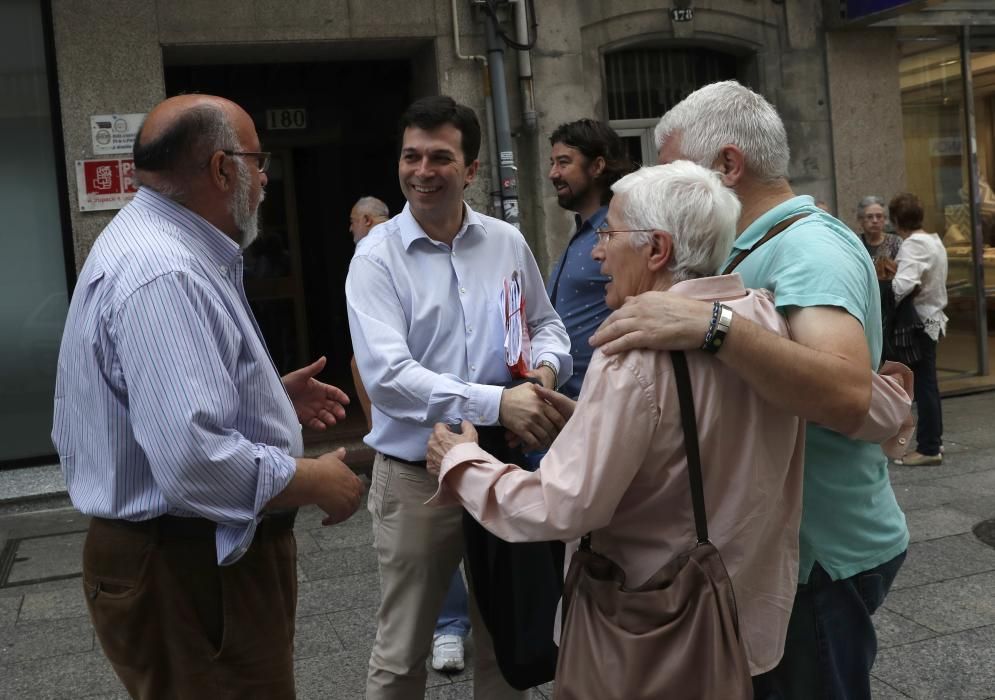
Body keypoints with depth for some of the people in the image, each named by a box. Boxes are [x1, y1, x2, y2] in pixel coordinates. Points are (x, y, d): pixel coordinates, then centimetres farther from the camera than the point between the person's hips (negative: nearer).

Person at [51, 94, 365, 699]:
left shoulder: (155, 245, 10)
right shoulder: (165, 276, -26)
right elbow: (194, 463, -35)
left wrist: (270, 396, 14)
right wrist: (318, 481, -20)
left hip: (203, 555, 11)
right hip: (195, 574, -11)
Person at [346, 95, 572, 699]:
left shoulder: (508, 243, 1)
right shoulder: (377, 256, -10)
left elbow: (546, 324, 14)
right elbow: (386, 375, -22)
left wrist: (545, 367, -10)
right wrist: (496, 403, -29)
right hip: (416, 474, -3)